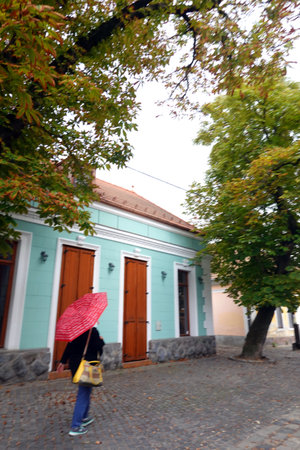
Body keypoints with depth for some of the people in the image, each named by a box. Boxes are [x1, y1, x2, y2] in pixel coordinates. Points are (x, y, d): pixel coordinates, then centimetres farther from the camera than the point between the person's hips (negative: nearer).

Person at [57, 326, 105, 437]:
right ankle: (75, 427, 7)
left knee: (85, 391, 25)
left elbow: (69, 346, 8)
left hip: (74, 365, 8)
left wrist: (63, 362, 17)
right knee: (83, 395, 3)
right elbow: (99, 348, -18)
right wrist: (101, 341, 2)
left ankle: (84, 417, 38)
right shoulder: (93, 331, -18)